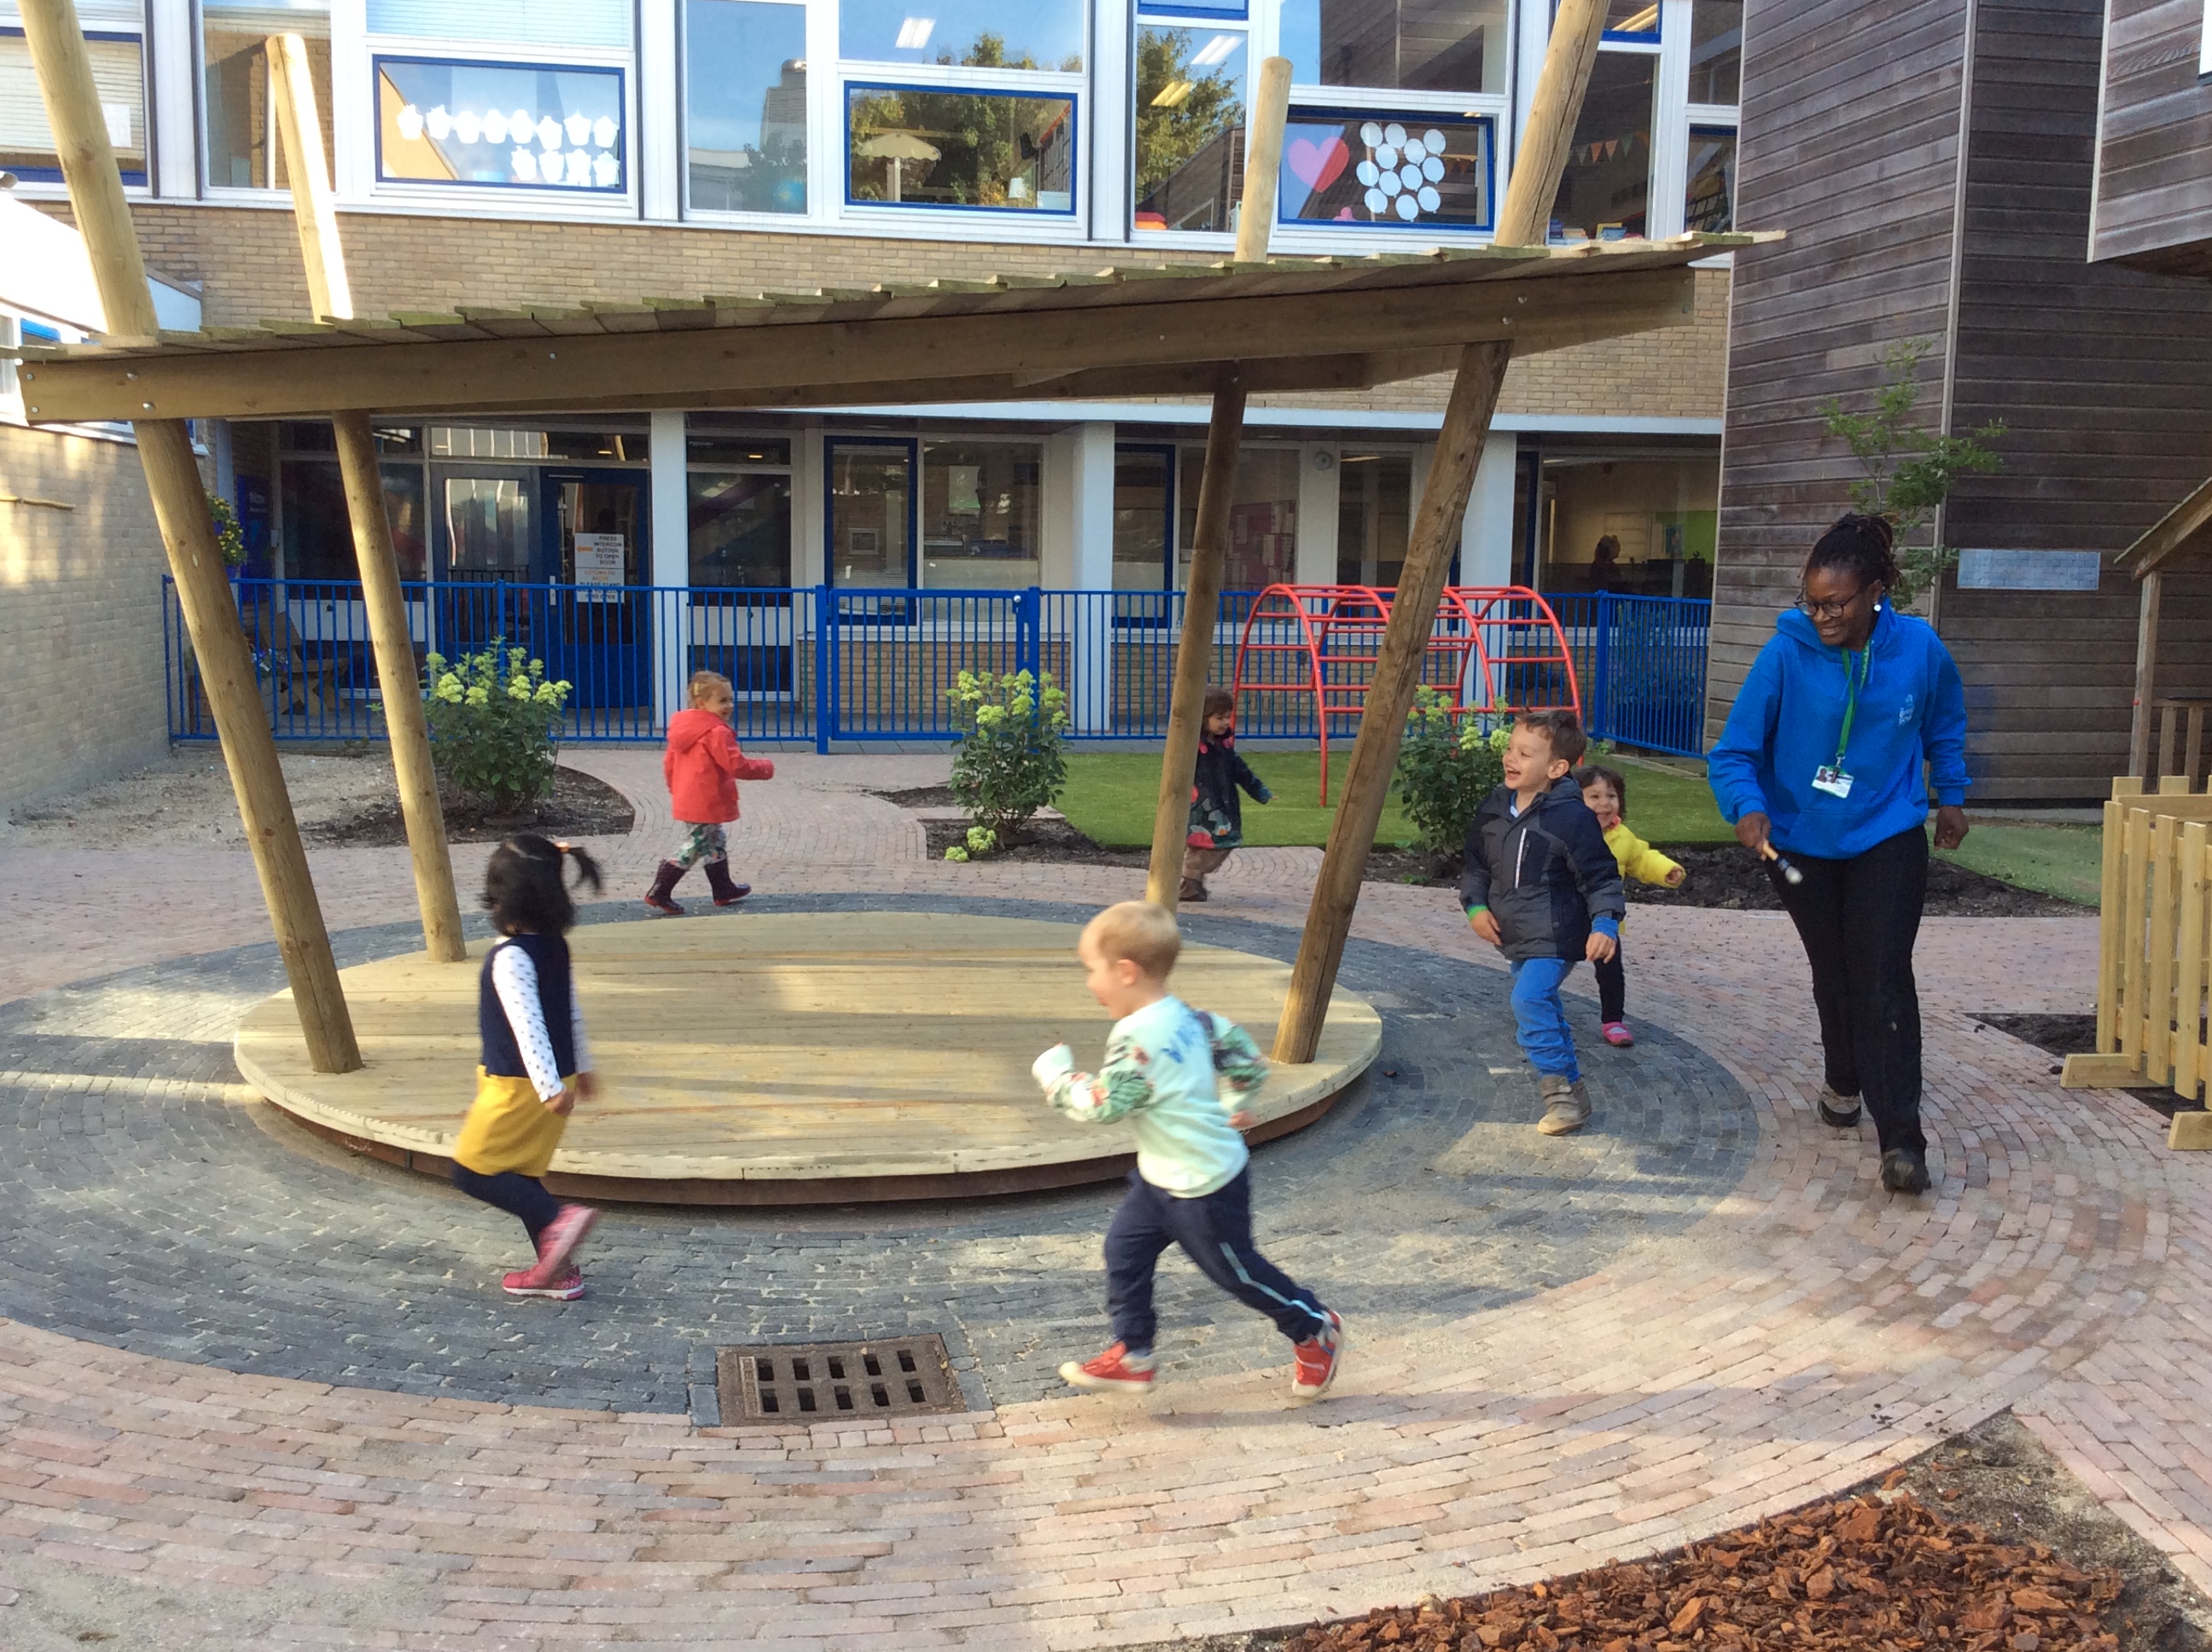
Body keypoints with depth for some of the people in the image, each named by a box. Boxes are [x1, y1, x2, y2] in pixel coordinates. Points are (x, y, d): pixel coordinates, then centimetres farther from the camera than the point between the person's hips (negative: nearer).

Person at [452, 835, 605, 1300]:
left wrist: (549, 1087, -36)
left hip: (518, 1086, -9)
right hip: (558, 1080, 9)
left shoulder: (510, 958, -22)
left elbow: (527, 1024, -30)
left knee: (472, 1171, 1)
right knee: (518, 1175, 17)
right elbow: (571, 1011, 15)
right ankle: (557, 1270, 18)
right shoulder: (554, 946, 5)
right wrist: (580, 1067, 26)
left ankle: (558, 1218, -15)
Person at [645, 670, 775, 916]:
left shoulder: (682, 728, 9)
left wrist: (677, 790, 27)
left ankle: (724, 890, 32)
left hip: (685, 801, 10)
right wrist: (765, 768, -6)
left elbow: (669, 762, 15)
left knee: (716, 843, 22)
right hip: (705, 805, -10)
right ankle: (659, 893, 1)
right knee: (692, 849, -1)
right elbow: (736, 765, -21)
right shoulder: (717, 732, -19)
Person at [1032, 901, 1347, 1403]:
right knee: (1125, 1248, 10)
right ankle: (1132, 1355, 19)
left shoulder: (1140, 1040, -30)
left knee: (1234, 1269, 9)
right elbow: (1239, 1048, 9)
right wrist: (1230, 1105, 19)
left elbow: (1102, 1105, -30)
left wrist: (1055, 1071, -15)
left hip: (1204, 1186, -10)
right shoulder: (1185, 1017, -1)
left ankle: (1314, 1329, 30)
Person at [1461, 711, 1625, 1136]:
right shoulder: (1495, 807, 1)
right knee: (1539, 1005, 21)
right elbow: (1475, 861, 13)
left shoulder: (1572, 816, -19)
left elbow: (1601, 877, -14)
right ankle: (1566, 1086, 42)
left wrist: (1605, 924, -25)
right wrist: (1475, 905, -1)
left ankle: (1564, 1093, -13)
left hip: (1555, 937, -8)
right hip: (1517, 936, 8)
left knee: (1529, 1000, -22)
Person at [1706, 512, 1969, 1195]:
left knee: (1884, 978, -12)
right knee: (1833, 974, 18)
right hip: (1802, 842, 1)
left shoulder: (1919, 648, -12)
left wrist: (1951, 795, 15)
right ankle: (1844, 1081, 44)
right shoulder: (1786, 654, -19)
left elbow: (1946, 724, 10)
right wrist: (1747, 806, -36)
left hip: (1888, 839, -1)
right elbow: (1733, 750, -18)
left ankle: (1901, 1140, -9)